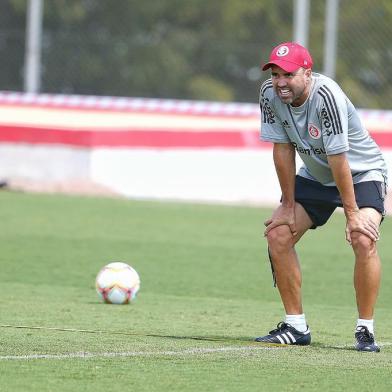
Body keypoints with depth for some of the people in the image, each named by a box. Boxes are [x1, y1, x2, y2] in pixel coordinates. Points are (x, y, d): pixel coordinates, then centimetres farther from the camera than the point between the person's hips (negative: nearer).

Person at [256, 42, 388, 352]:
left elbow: (338, 159, -31)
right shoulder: (271, 94, -16)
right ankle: (296, 327, 5)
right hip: (315, 175, 6)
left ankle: (365, 330, -16)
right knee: (278, 234, -5)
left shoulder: (326, 96, -33)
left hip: (362, 173, -6)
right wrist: (288, 205, -6)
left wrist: (352, 214, -28)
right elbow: (283, 149, -8)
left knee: (363, 239, -27)